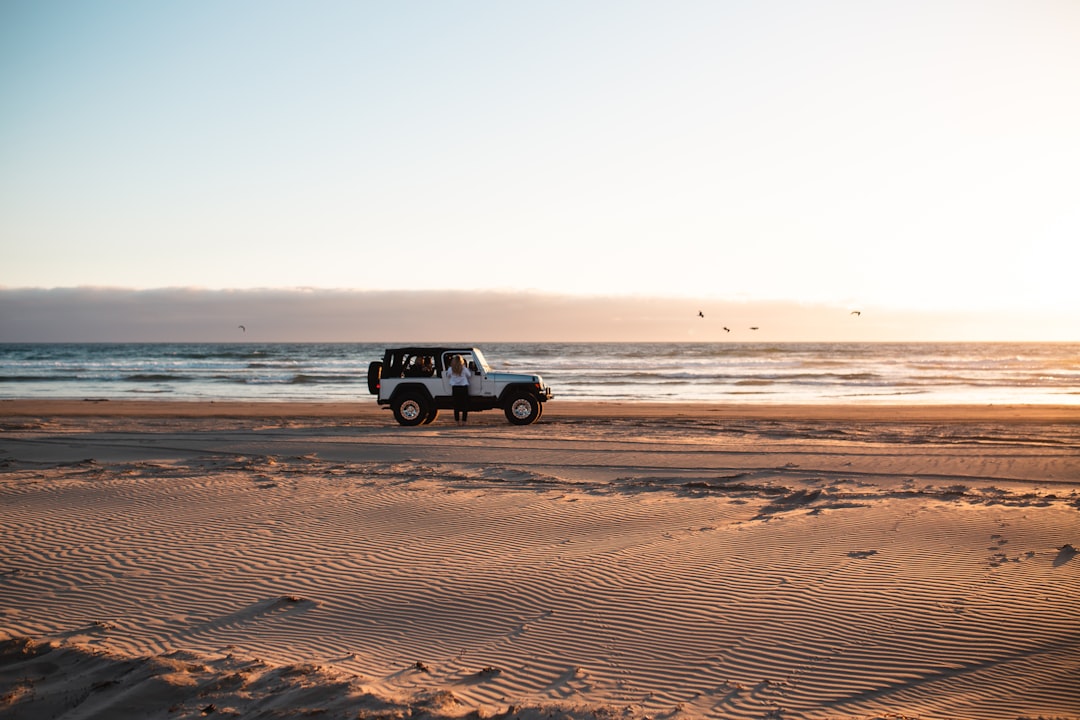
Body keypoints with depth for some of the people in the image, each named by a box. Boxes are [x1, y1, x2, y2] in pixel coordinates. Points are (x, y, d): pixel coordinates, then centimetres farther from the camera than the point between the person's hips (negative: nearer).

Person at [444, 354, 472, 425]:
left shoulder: (450, 369, -4)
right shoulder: (464, 369, -8)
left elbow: (448, 377, 11)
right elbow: (469, 375, 6)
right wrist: (470, 370, 25)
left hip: (455, 388, 1)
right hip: (463, 387, -1)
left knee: (456, 405, 6)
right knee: (464, 405, 5)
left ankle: (457, 421, 5)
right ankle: (463, 421, 2)